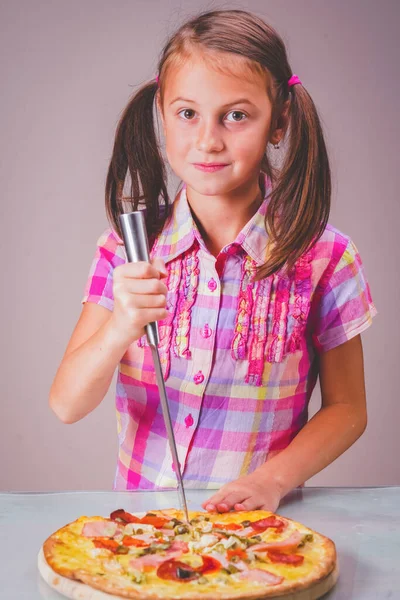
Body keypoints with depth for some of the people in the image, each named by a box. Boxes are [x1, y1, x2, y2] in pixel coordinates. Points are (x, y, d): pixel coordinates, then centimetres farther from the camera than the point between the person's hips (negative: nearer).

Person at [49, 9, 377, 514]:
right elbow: (66, 405, -7)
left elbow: (347, 409, 3)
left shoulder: (325, 258, -7)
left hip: (254, 525, -1)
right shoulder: (127, 248, -3)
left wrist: (273, 479, -13)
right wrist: (120, 328, -25)